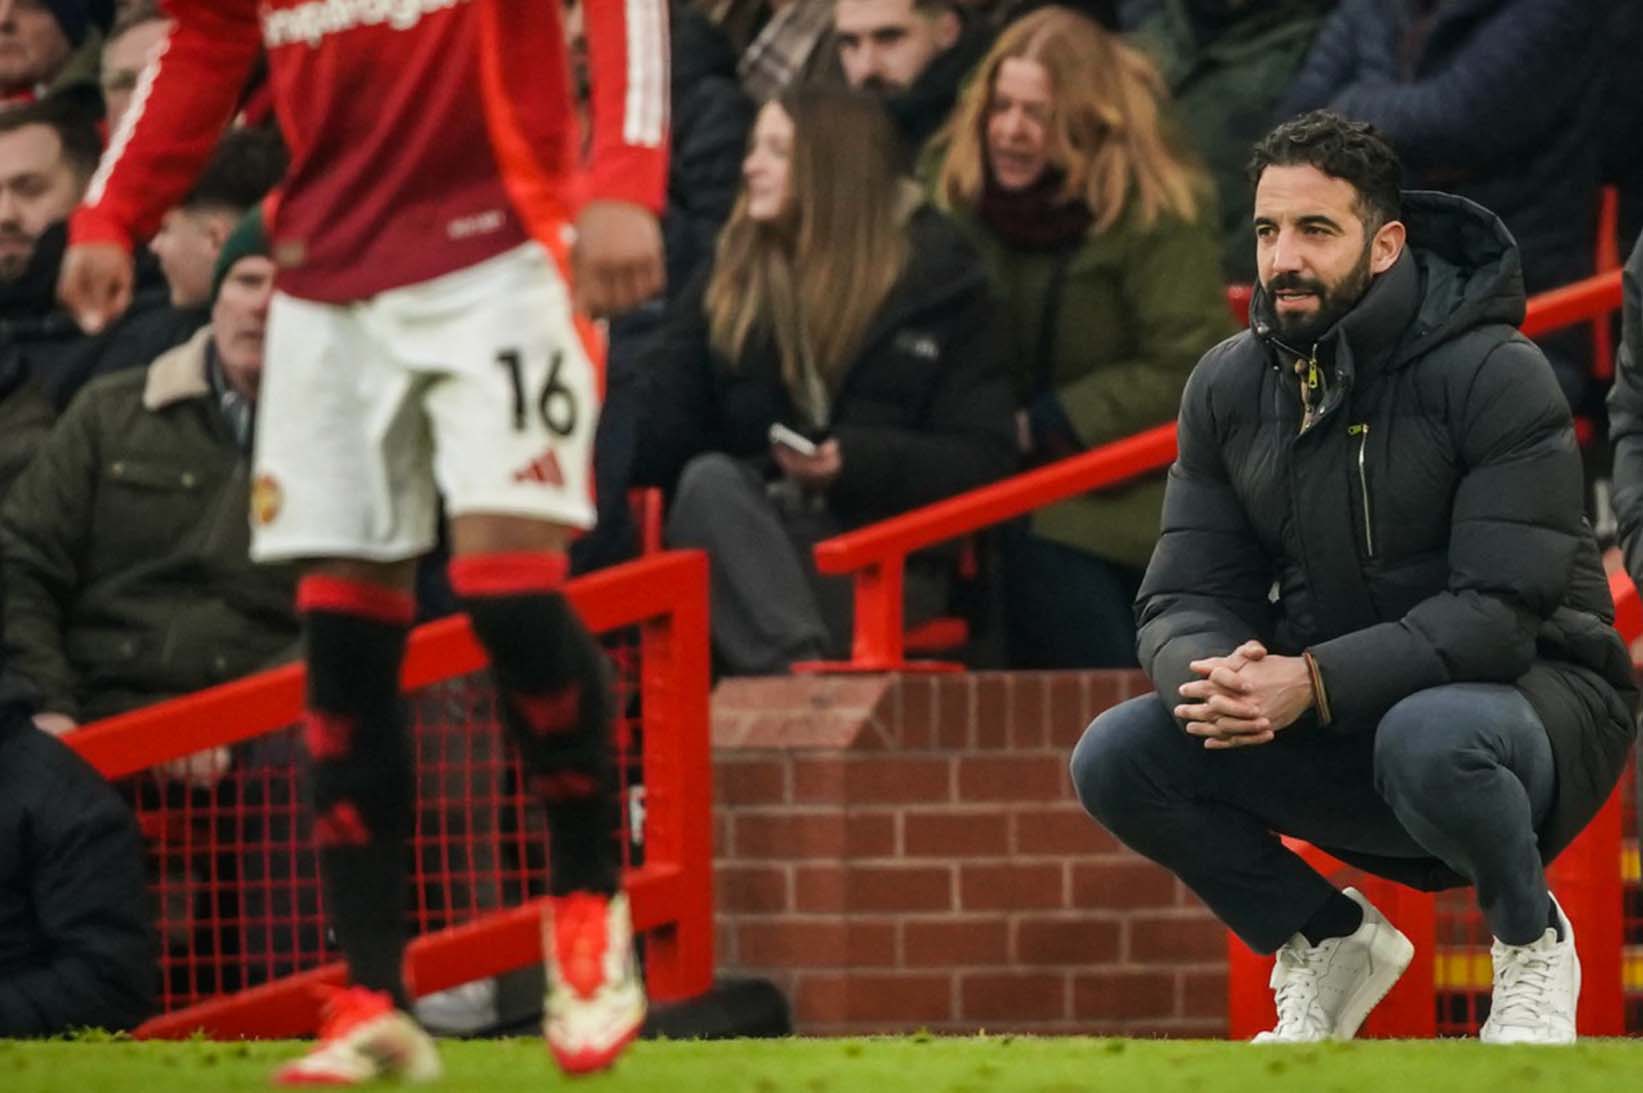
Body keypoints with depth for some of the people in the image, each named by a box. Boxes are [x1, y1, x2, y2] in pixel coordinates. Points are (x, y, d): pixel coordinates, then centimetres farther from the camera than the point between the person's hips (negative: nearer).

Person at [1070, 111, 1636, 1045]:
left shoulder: (1492, 374, -17)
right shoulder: (1231, 386, 2)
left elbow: (1502, 608, -25)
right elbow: (1185, 596, 0)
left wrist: (1313, 683, -35)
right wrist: (1210, 675, -26)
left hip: (1535, 695, -6)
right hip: (1341, 732, 6)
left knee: (1429, 736, -40)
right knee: (1118, 759, -14)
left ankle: (1532, 943, -8)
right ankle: (1329, 944, 8)